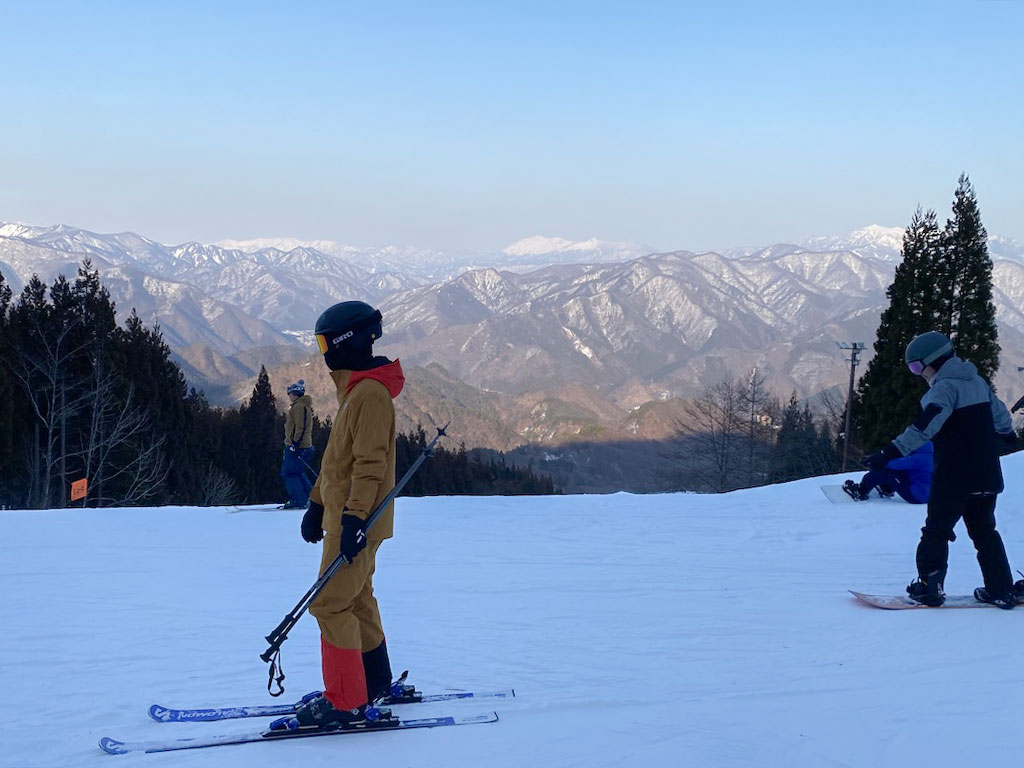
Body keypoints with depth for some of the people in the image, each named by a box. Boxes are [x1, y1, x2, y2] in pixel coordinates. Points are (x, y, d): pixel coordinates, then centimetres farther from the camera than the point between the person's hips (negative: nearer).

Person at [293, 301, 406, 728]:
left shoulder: (370, 393, -18)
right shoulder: (355, 389, 16)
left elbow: (370, 463, -24)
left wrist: (355, 517, -28)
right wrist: (317, 504, 23)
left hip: (356, 521, -11)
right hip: (344, 516, 11)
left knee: (331, 605, -10)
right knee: (356, 600, 17)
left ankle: (348, 704, -8)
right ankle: (373, 685, 28)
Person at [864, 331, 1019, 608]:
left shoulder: (946, 386, -14)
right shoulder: (977, 381, 11)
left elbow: (926, 426, -29)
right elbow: (1001, 417, 27)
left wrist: (891, 452, -36)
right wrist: (1005, 433, 51)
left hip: (954, 477, -8)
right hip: (987, 475, 8)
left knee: (936, 530, 2)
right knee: (984, 531, 15)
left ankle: (929, 587, -1)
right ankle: (1002, 590, 12)